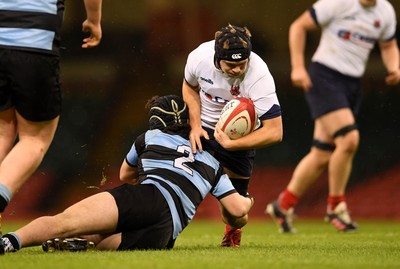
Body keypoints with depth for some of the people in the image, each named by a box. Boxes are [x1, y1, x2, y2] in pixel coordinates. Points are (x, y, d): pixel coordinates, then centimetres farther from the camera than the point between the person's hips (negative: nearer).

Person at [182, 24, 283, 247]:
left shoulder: (259, 76, -36)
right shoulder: (199, 57, -26)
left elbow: (274, 131, -36)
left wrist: (230, 144, -39)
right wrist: (195, 126, -10)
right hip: (203, 123, 2)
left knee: (236, 191, -5)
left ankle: (233, 234, 25)